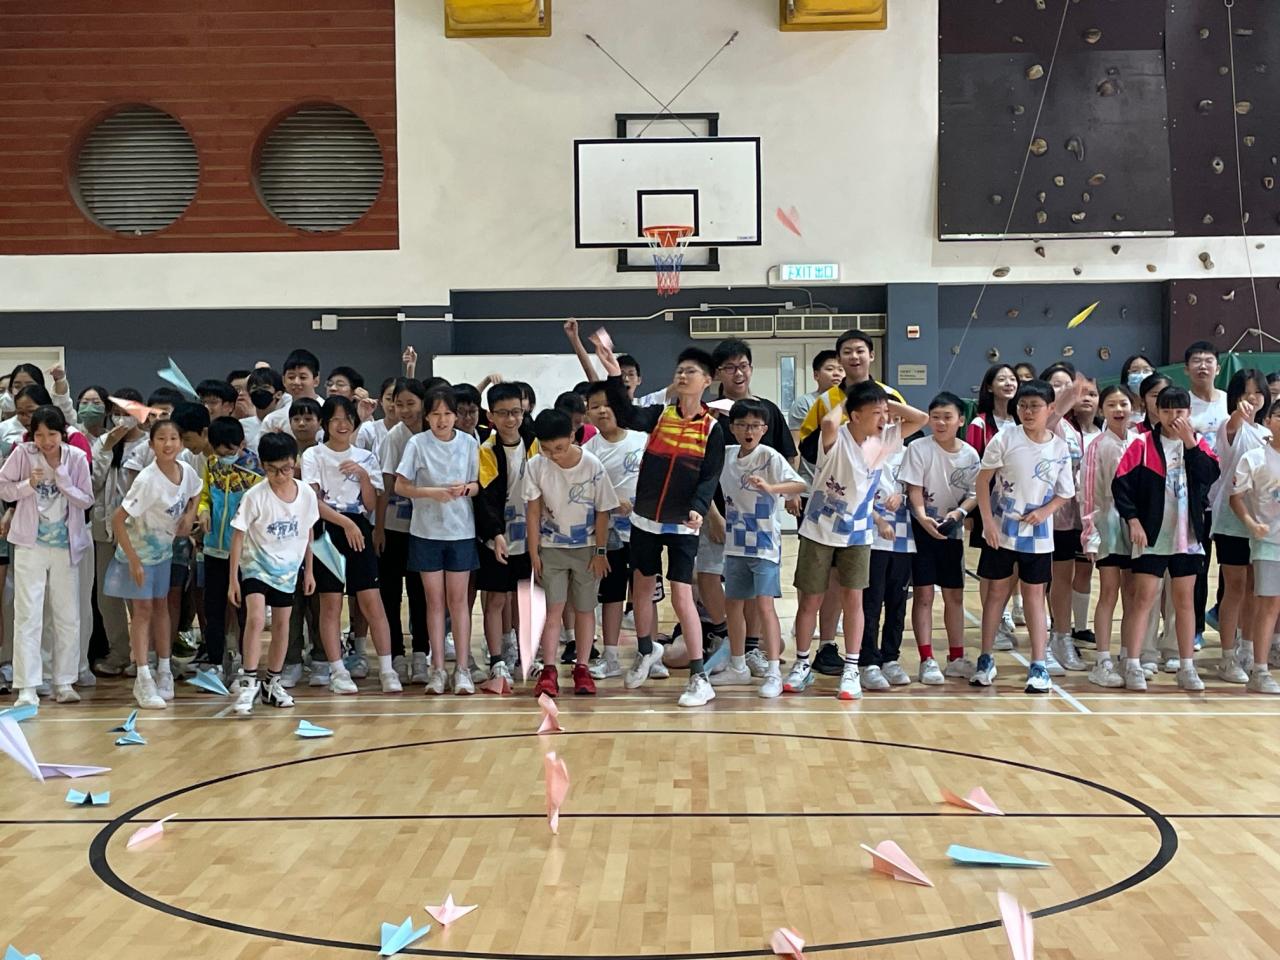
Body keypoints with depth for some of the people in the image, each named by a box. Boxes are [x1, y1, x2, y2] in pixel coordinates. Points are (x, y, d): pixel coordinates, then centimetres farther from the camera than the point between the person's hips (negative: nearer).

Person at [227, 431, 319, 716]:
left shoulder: (307, 494, -7)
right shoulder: (255, 496, -18)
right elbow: (238, 536, -13)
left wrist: (308, 570, 12)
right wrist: (233, 579, -14)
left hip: (288, 568, 4)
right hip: (256, 564, -4)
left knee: (282, 624, 11)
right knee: (256, 618, -22)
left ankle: (272, 683, 24)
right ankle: (248, 681, -17)